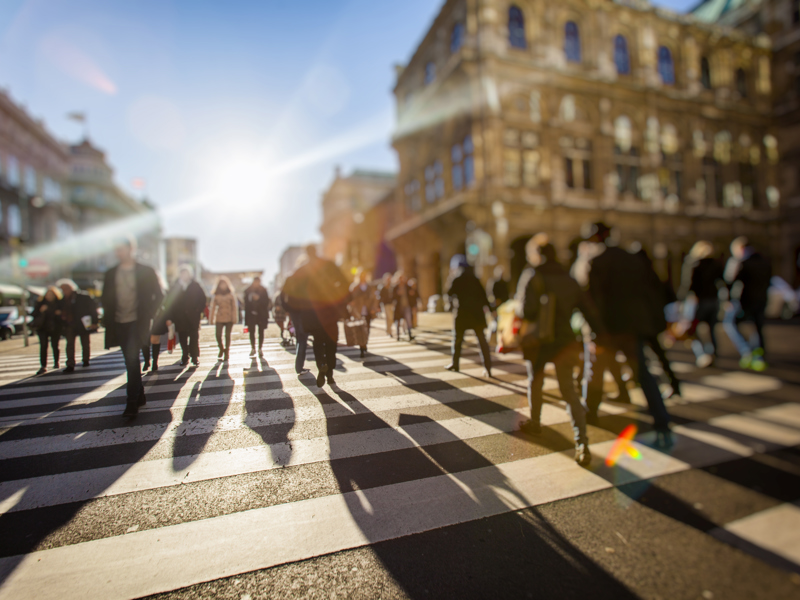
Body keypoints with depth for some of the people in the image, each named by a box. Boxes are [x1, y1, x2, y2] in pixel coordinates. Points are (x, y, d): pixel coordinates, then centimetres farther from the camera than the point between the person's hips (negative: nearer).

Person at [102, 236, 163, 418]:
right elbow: (106, 298, 16)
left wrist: (148, 314, -6)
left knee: (132, 360, -13)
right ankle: (139, 396, 25)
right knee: (131, 361, 12)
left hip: (137, 323, -5)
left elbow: (158, 295, 0)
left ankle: (132, 403, -10)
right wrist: (108, 318, 6)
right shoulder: (111, 274, 9)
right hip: (119, 324, 5)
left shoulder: (145, 272, -3)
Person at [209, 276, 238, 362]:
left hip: (229, 318, 0)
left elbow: (234, 306, 3)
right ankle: (221, 349, 20)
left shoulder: (231, 294, 5)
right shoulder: (216, 295, 6)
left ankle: (226, 353, 17)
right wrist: (211, 319, 3)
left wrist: (234, 318, -3)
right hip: (219, 318, 0)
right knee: (218, 335, -9)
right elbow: (212, 307, 6)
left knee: (227, 335, 3)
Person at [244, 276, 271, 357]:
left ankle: (260, 349, 10)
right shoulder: (248, 291, 3)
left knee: (261, 332, 3)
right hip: (251, 314, 1)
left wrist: (258, 298, -18)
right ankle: (253, 348, 14)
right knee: (252, 331, 2)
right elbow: (246, 302, 5)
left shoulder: (263, 291, 0)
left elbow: (266, 302, -3)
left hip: (261, 314, -1)